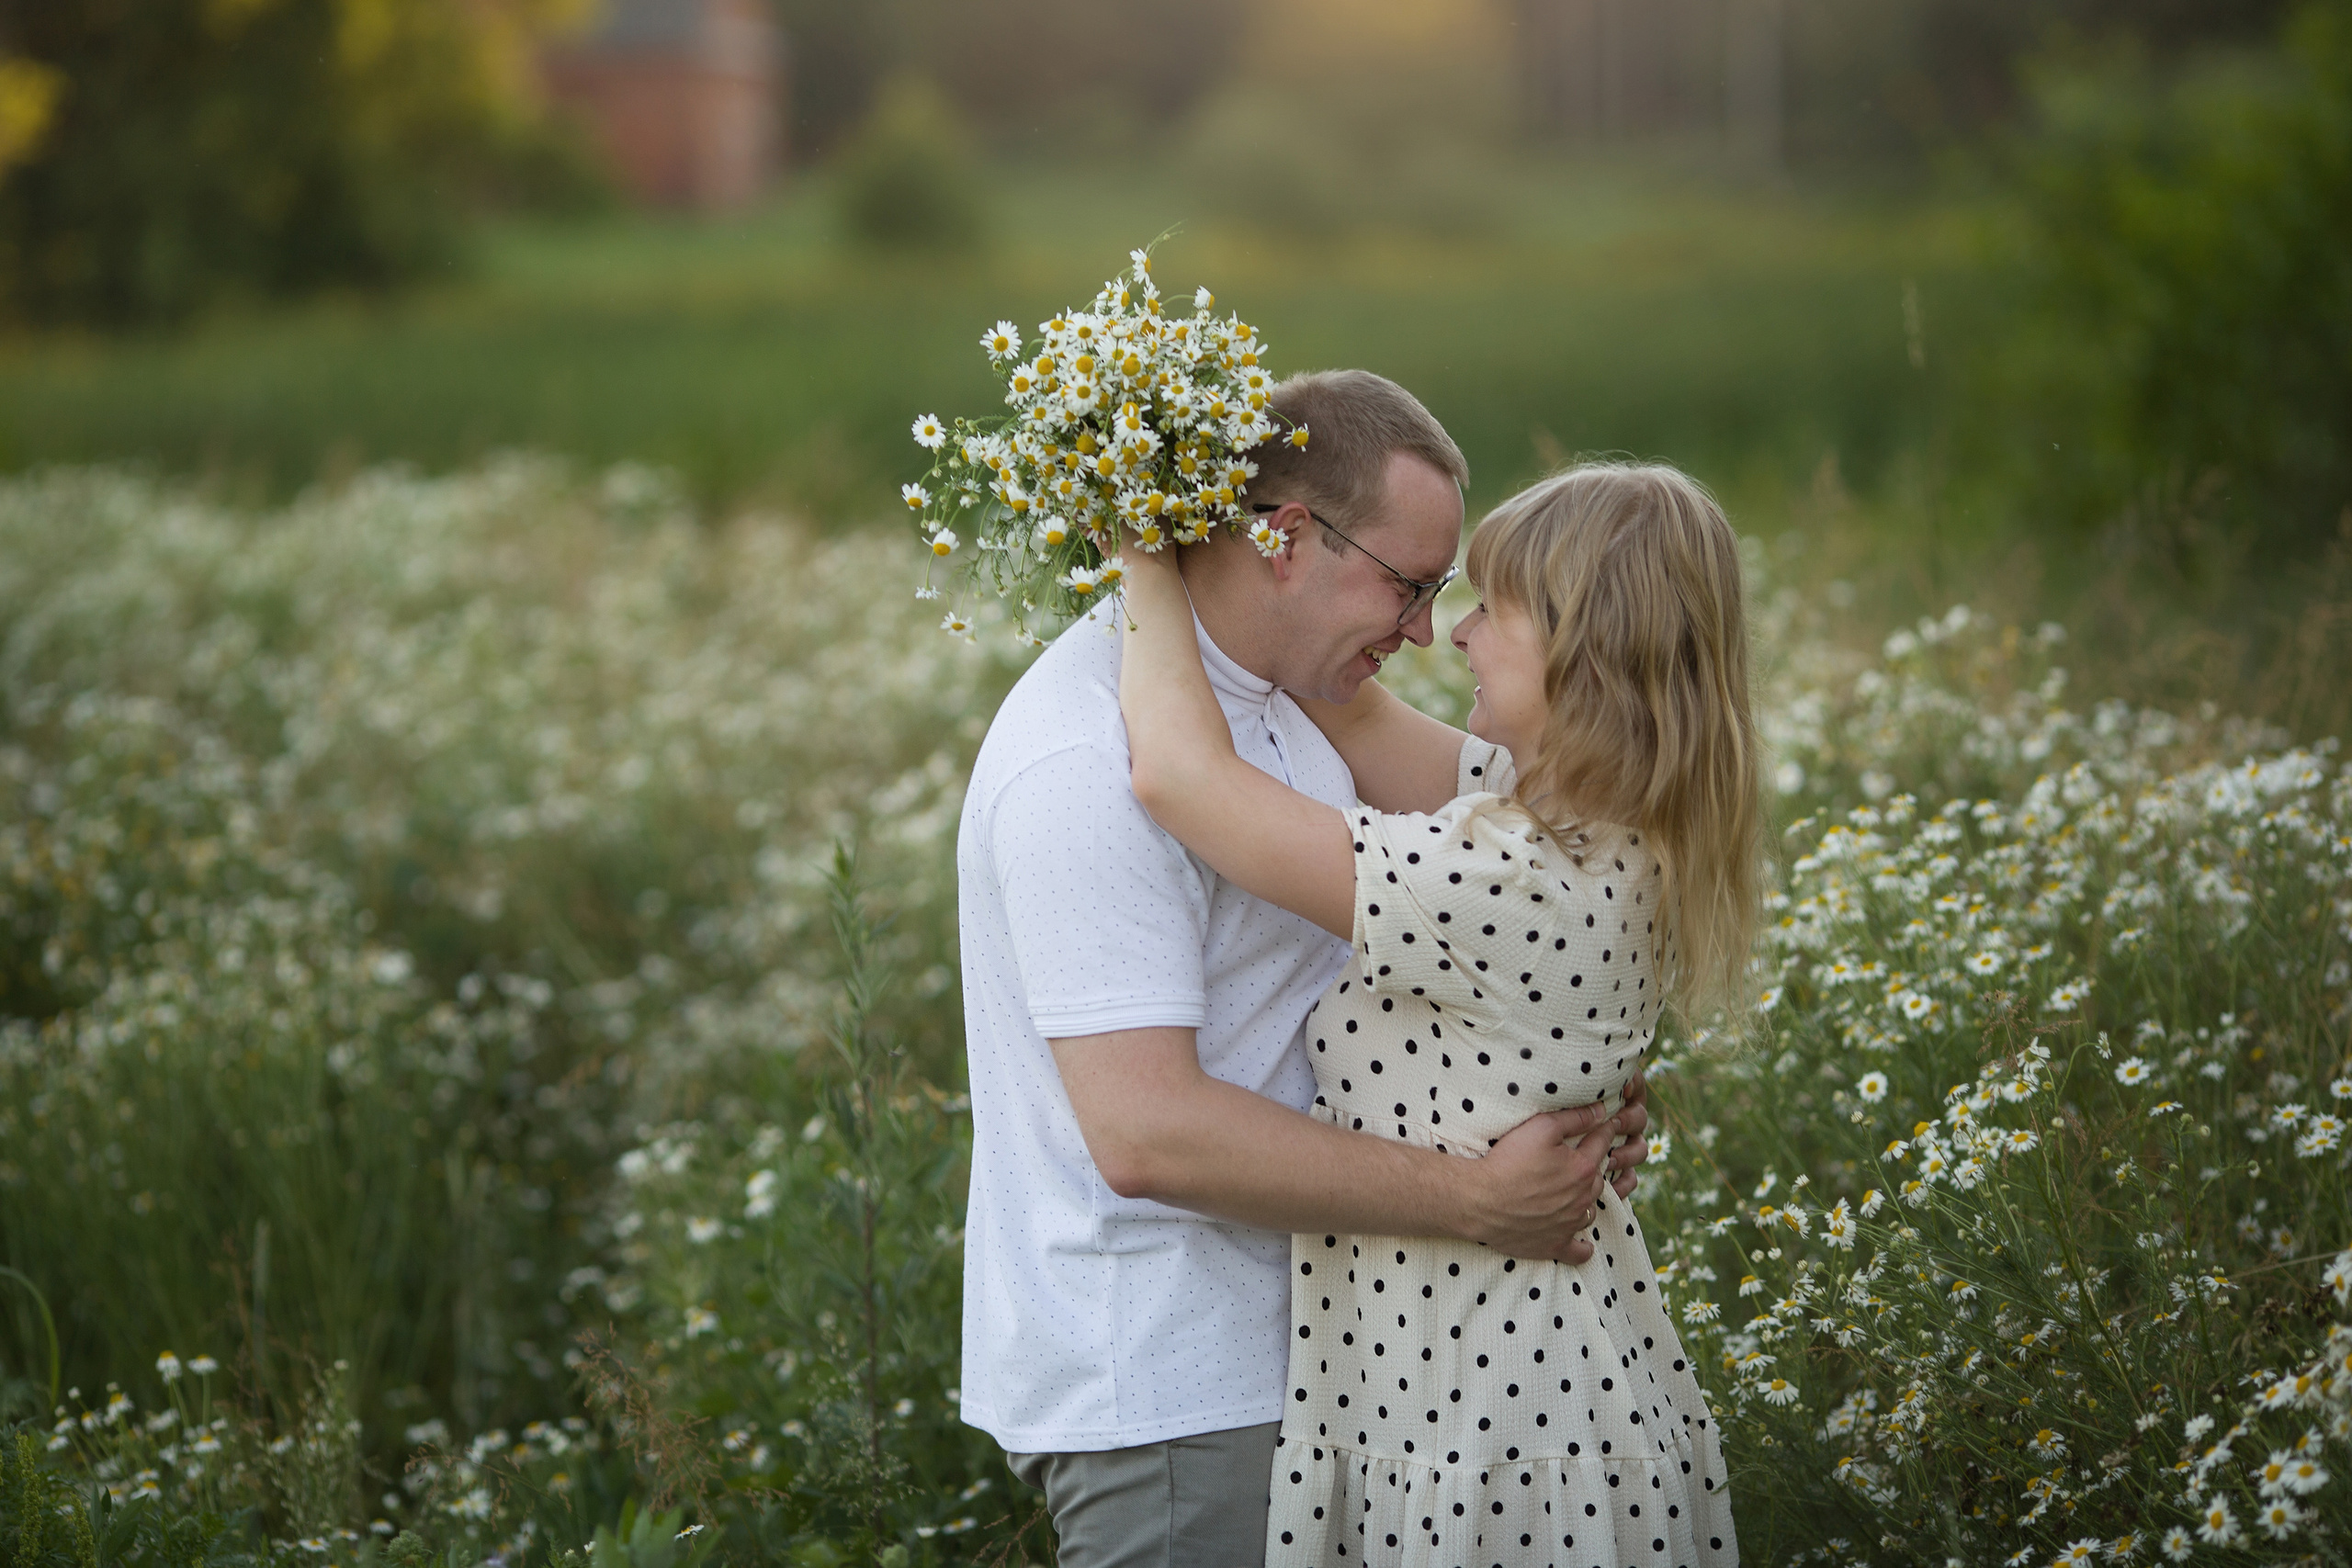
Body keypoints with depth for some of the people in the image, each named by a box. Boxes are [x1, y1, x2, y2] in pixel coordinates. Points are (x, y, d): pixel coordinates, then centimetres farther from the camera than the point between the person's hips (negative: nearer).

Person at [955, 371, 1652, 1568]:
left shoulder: (1275, 707, 12)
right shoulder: (1092, 761, -22)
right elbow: (1145, 1130, -27)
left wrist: (1535, 1100, 4)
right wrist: (1473, 1200, -22)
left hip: (1264, 1355, 10)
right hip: (1161, 1400, -10)